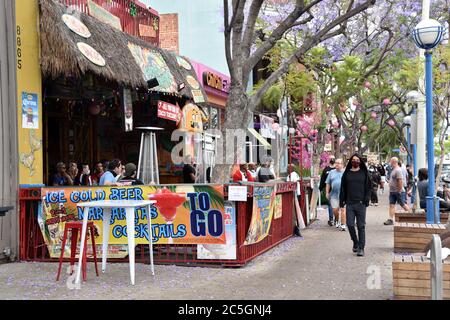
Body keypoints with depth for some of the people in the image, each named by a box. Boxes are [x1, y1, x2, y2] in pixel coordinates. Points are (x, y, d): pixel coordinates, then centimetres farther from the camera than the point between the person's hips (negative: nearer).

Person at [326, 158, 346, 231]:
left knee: (343, 209, -6)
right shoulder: (331, 172, 12)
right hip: (334, 194, 3)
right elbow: (328, 183, 13)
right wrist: (327, 192, 7)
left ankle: (343, 225, -3)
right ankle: (337, 220, 31)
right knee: (335, 209, 3)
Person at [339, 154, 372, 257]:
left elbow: (368, 188, 5)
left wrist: (366, 200, -6)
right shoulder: (347, 174, 10)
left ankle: (361, 248, 4)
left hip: (361, 204, -1)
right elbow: (343, 189, 11)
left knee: (361, 226, -1)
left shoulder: (364, 173, 6)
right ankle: (355, 242, 21)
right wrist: (342, 201, 4)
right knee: (350, 225, -2)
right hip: (349, 204, 1)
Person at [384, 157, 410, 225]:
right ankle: (390, 219, -1)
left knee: (402, 204, 3)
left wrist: (399, 190, -23)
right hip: (392, 191, 9)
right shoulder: (393, 170, 14)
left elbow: (400, 181, -23)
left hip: (397, 191, -9)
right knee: (391, 205, 2)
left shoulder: (398, 170, -17)